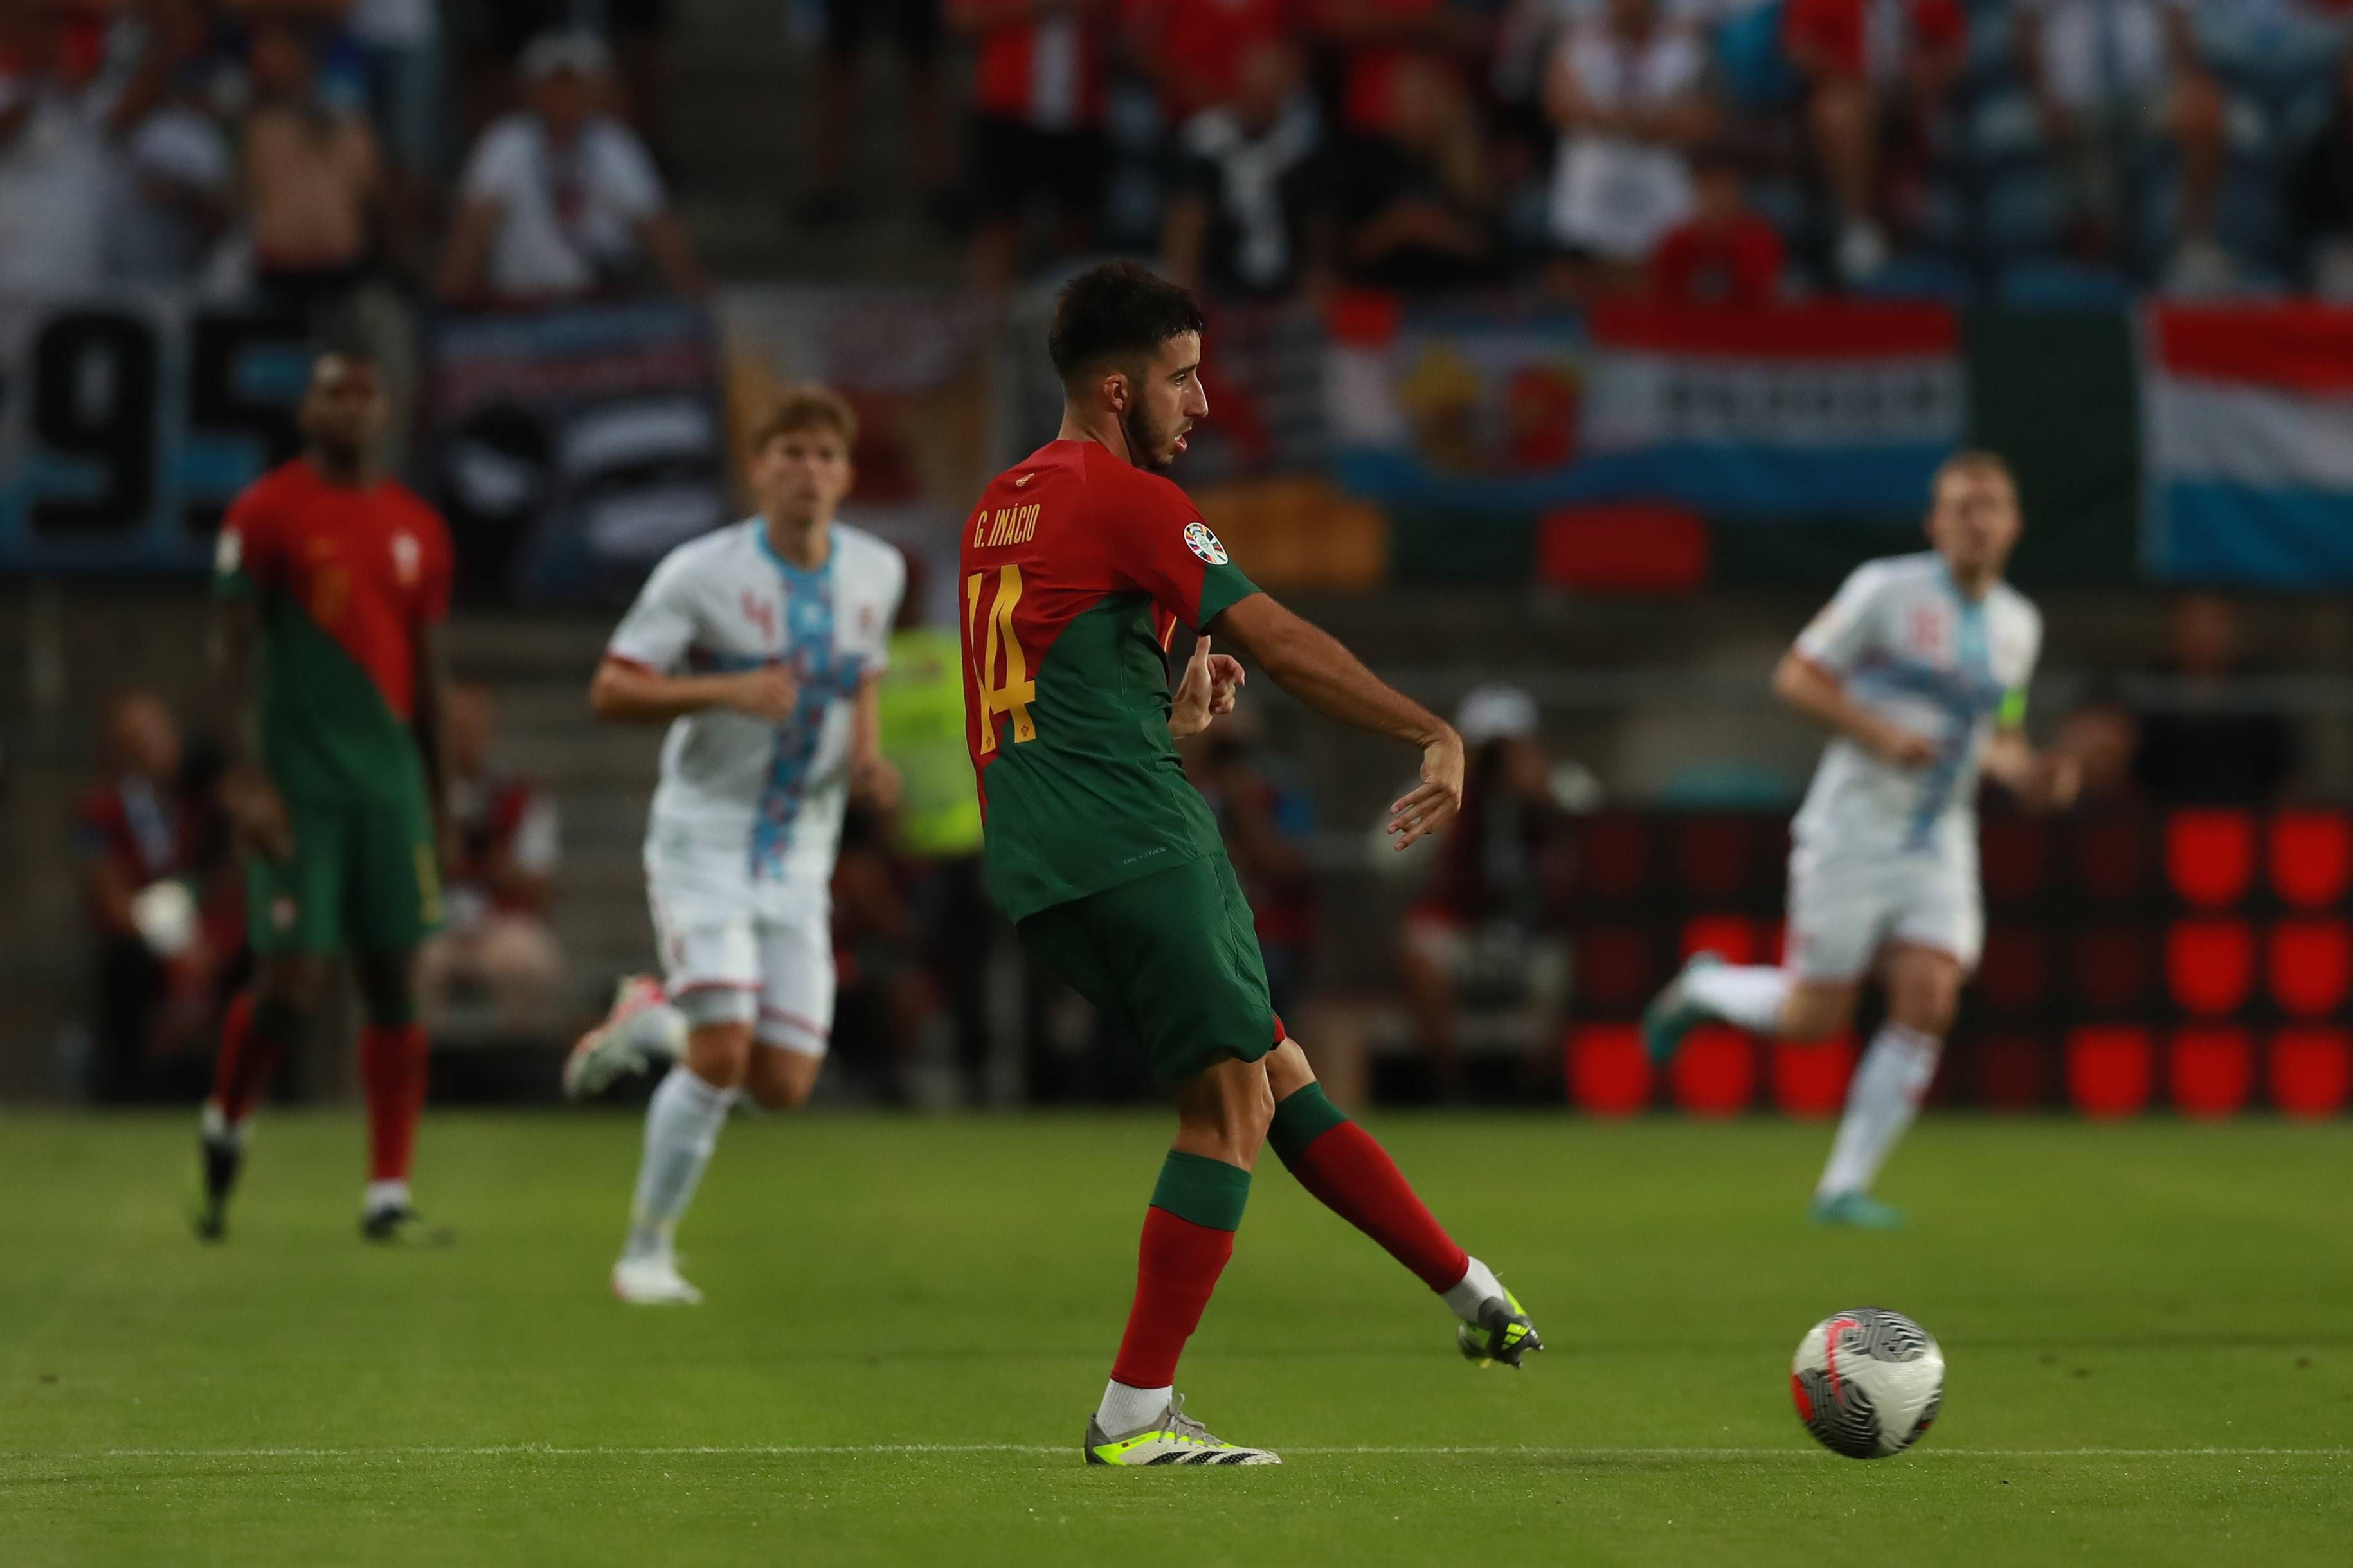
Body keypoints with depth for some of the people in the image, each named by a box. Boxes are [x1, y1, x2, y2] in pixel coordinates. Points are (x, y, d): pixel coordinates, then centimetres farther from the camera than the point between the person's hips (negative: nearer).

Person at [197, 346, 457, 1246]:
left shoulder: (418, 530, 11)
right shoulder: (267, 513, -3)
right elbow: (231, 648, -5)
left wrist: (436, 798, 18)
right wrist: (242, 774, -14)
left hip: (390, 782, 4)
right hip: (298, 786, -4)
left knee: (395, 981, 0)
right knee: (290, 984, -10)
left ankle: (388, 1198, 4)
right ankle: (225, 1128, 19)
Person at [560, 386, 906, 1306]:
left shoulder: (877, 573, 4)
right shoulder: (701, 573, -10)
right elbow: (610, 692, -11)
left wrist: (866, 754, 2)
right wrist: (728, 690, -26)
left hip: (799, 859, 5)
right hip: (703, 841, -5)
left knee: (783, 1087, -3)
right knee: (723, 1055, -20)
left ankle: (646, 1022, 27)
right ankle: (647, 1254, -2)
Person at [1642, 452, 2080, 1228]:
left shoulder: (2018, 625, 9)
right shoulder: (1887, 590, -10)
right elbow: (1796, 677, -7)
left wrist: (2032, 776, 0)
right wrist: (1879, 733, -20)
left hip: (1940, 842, 5)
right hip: (1852, 832, -5)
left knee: (1928, 1005, -11)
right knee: (1812, 1018, -3)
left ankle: (1844, 1187, -2)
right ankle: (1704, 987, 30)